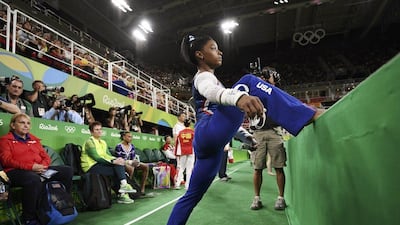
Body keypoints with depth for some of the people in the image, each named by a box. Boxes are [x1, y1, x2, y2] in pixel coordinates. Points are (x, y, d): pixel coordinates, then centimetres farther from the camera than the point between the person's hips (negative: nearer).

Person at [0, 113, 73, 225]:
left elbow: (46, 156, 19)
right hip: (17, 171, -6)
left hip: (39, 169, 6)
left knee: (67, 170, -12)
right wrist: (30, 166, -20)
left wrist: (43, 166, -7)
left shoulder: (34, 139, 25)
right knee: (34, 179, -41)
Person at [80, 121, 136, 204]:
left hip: (100, 164, 8)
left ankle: (124, 185, -21)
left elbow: (108, 155, 8)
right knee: (116, 170, -21)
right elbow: (96, 157, -20)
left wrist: (116, 159, -15)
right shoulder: (90, 142, -9)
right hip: (91, 167, -7)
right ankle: (122, 194, -16)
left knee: (120, 163, -15)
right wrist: (113, 161, -26)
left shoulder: (103, 142, 17)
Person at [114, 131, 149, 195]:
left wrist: (136, 161, -16)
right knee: (131, 168, -40)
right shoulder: (119, 147, -11)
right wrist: (130, 162, -23)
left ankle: (142, 188, -13)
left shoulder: (132, 146, 8)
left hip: (130, 163, 7)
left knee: (146, 166, -14)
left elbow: (133, 157, 8)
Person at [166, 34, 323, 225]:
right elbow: (212, 92, -25)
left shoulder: (203, 79, 32)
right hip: (210, 134, -10)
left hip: (206, 140, 10)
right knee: (248, 82, -18)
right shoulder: (203, 76, 1)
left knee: (193, 195, 15)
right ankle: (313, 116, -31)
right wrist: (238, 96, -47)